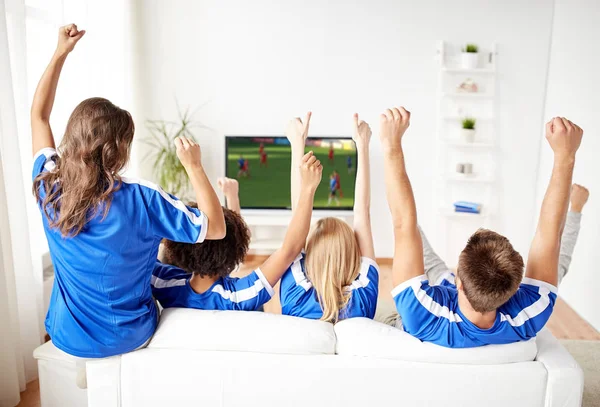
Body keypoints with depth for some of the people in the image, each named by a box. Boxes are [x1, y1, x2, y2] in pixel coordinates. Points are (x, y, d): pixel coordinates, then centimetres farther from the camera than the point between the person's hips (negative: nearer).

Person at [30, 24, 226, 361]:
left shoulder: (50, 188, -15)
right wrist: (194, 165, -19)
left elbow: (39, 115, 1)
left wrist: (61, 53, 2)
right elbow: (216, 228, -20)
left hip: (68, 338, 3)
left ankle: (86, 366, 45)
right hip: (129, 337, -3)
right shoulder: (142, 199, -28)